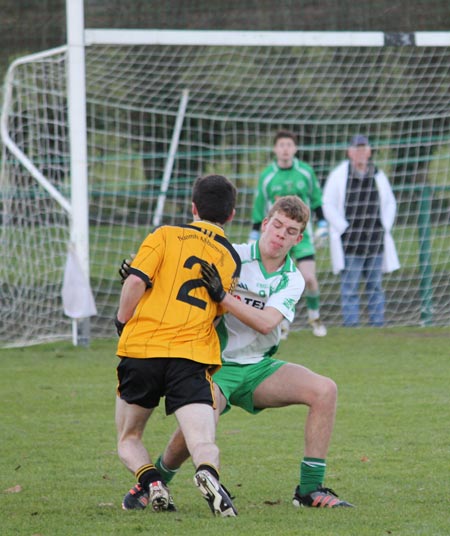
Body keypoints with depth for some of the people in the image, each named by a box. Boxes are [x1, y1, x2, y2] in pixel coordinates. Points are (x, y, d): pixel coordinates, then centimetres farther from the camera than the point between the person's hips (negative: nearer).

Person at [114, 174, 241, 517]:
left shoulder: (167, 235, 6)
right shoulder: (232, 260, 17)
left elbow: (136, 281, -5)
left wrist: (123, 323, 8)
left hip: (141, 347, -1)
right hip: (194, 356, 1)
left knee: (128, 439, 17)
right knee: (204, 444, -7)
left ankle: (150, 481, -11)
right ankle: (208, 472, -42)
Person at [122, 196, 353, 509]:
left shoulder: (292, 280, 0)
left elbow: (266, 322, -18)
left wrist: (222, 296, -30)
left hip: (259, 367, 4)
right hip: (216, 366, -4)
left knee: (325, 390, -17)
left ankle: (310, 489, -9)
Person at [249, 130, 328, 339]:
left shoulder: (306, 172, -1)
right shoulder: (267, 176, -2)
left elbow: (317, 200, 10)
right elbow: (259, 208, 6)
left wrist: (322, 226, 8)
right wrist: (254, 237, 6)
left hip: (302, 235, 0)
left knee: (309, 279, -8)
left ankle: (314, 316, 16)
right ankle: (283, 323, 12)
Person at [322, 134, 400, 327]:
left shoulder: (378, 175, 9)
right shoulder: (339, 175, -2)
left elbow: (390, 203, 19)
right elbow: (328, 206, -2)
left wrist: (385, 228, 6)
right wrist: (344, 229, -9)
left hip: (375, 240, 4)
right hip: (349, 242, -4)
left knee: (375, 285, 7)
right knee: (350, 287, -6)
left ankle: (377, 324, 12)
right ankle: (351, 324, -5)